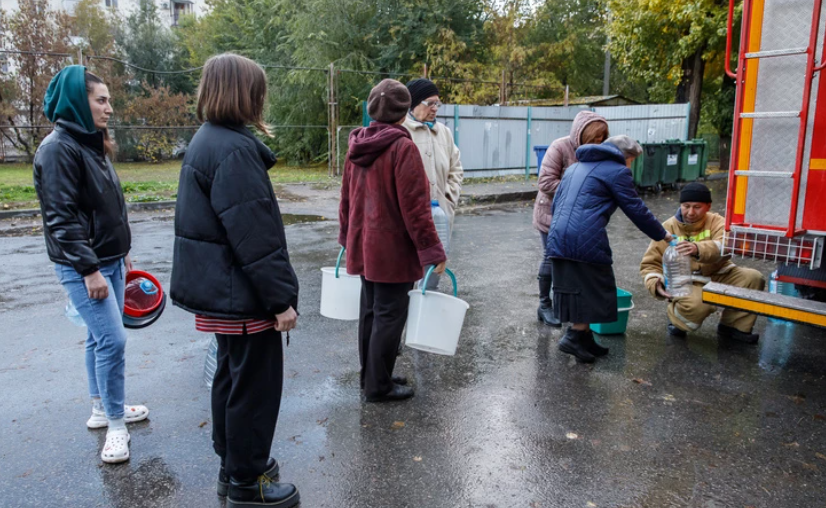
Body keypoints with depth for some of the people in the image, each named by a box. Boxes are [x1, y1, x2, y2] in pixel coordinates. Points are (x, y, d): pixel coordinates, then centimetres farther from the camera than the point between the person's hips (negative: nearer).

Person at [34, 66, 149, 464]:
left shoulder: (93, 144, 13)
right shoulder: (58, 148, -15)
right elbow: (61, 218, -19)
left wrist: (121, 251, 20)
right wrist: (88, 269, -20)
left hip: (109, 260, 9)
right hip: (83, 267, -9)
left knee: (100, 338, 16)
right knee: (112, 340, -8)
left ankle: (101, 409, 30)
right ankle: (115, 426, 6)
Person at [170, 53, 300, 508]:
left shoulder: (206, 141, 12)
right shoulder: (235, 150, -21)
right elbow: (255, 236, -25)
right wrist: (280, 298, -19)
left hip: (218, 288, 10)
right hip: (243, 294, -10)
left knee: (231, 375, 21)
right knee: (255, 385, 4)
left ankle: (233, 462, 37)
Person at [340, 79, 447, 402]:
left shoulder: (357, 146, 6)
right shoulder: (403, 148, -17)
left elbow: (347, 198, 13)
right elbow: (414, 207, -20)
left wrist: (347, 237, 23)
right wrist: (432, 250, -15)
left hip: (363, 247, 8)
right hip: (393, 251, -8)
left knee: (370, 312, 18)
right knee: (389, 316, 4)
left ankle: (370, 377, 32)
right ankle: (379, 387, 16)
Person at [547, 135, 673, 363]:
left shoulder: (575, 167, 26)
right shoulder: (617, 171, 3)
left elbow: (556, 203, 27)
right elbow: (636, 210, 3)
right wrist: (662, 235, 15)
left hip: (558, 239, 8)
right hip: (586, 240, -8)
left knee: (576, 288, 14)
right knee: (594, 290, 3)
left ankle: (584, 338, 20)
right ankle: (574, 337, 0)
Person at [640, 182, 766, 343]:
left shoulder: (717, 222, 0)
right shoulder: (668, 228, 0)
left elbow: (725, 246, -24)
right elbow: (650, 263, 1)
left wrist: (698, 249, -45)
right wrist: (655, 284, -21)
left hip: (719, 276, 4)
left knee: (753, 278, -17)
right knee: (697, 304, -34)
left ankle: (733, 326, 3)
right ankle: (676, 319, 4)